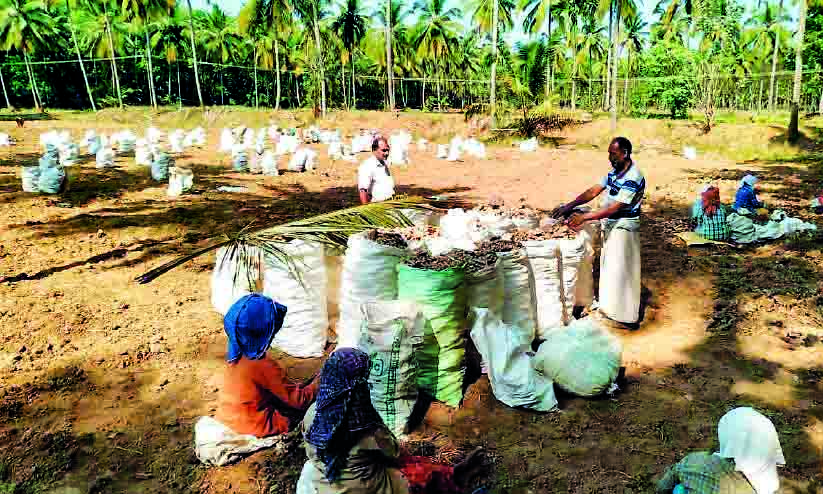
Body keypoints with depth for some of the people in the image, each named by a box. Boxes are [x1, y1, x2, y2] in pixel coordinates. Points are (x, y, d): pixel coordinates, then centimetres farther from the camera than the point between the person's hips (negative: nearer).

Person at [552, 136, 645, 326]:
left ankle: (625, 314, 13)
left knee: (620, 271, 0)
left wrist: (584, 217, -27)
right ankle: (610, 305, 32)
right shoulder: (615, 171, 5)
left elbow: (614, 208, -27)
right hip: (610, 225, 9)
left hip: (623, 228, -9)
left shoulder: (632, 179, -23)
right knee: (609, 266, 18)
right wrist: (569, 206, -7)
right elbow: (593, 191, 3)